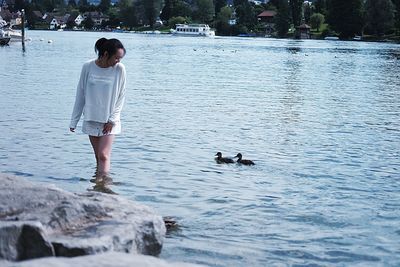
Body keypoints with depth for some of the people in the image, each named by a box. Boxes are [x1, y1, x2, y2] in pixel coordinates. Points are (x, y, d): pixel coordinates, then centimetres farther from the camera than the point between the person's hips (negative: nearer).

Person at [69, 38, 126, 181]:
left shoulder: (119, 69, -9)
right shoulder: (88, 67, -6)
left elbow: (121, 97, -2)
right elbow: (80, 94, 3)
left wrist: (112, 120, -8)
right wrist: (74, 121, 6)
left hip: (109, 121, -2)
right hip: (91, 119, 2)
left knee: (104, 155, -10)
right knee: (98, 156, 7)